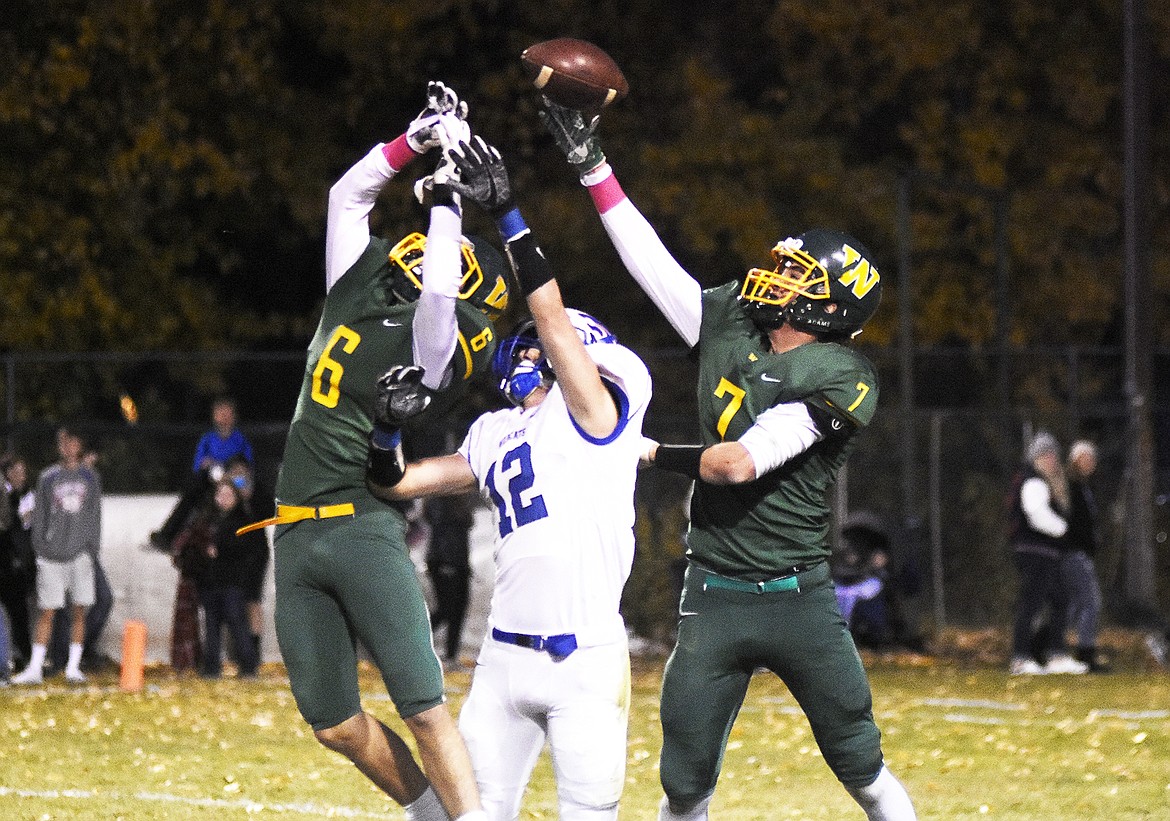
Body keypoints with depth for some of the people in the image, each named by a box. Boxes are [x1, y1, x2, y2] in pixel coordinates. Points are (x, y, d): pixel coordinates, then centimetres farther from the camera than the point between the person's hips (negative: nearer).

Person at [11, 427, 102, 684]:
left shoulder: (90, 477, 8)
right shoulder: (47, 478, 5)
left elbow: (95, 514, 10)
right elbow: (39, 515, 6)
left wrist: (93, 546, 1)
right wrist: (40, 549, -1)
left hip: (81, 553, 1)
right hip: (53, 553, -1)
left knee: (80, 610, 1)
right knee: (47, 611, -3)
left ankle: (73, 666, 7)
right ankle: (35, 668, -2)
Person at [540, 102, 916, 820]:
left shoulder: (840, 381, -14)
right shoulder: (730, 326, 6)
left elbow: (739, 464, -19)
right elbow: (651, 261, 14)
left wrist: (650, 451, -4)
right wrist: (593, 164, 13)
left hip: (798, 600, -5)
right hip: (712, 599, 5)